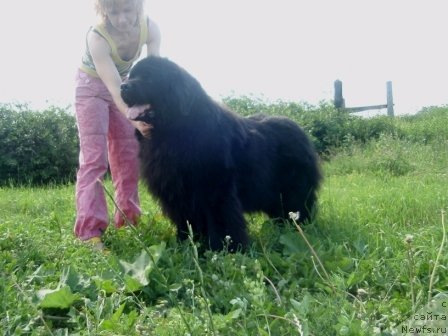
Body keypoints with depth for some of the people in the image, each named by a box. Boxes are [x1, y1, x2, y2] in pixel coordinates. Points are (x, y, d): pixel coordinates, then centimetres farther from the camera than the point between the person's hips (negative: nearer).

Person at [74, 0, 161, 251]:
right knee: (94, 157, -15)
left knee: (129, 155, 6)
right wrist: (135, 119, -57)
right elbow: (114, 88, -41)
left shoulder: (150, 28, -23)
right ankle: (91, 231, -19)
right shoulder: (97, 37, -35)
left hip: (123, 84, 5)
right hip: (92, 87, -5)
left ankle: (128, 219, 18)